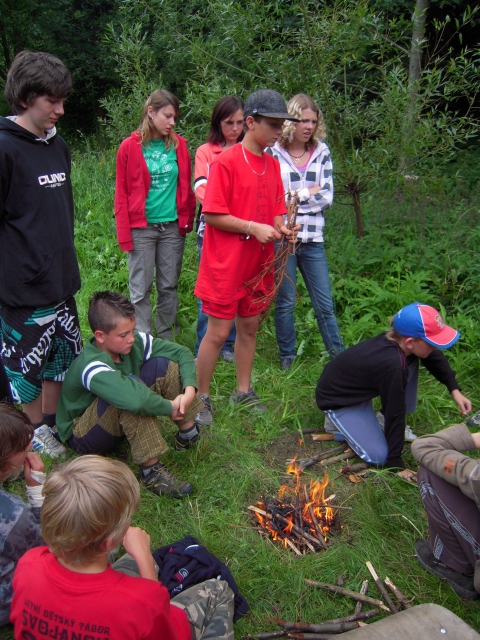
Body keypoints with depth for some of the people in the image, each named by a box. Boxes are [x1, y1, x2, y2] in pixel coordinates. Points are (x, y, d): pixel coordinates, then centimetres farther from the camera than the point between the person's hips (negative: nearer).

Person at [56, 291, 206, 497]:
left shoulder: (135, 341, -15)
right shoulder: (92, 368, -36)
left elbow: (182, 353, -8)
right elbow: (135, 399, -53)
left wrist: (189, 389, -23)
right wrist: (171, 407, -35)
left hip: (122, 420, 7)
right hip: (82, 435, -7)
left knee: (162, 365, -13)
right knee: (129, 390, -37)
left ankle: (188, 435, -2)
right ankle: (150, 471, -27)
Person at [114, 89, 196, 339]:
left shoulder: (178, 144, 6)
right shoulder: (130, 146, -3)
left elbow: (186, 186, 11)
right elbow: (121, 194, -2)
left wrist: (187, 220, 3)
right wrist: (125, 234, -7)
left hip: (173, 226, 3)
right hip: (142, 228, -3)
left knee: (169, 287, 10)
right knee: (140, 290, 3)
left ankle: (167, 341, 23)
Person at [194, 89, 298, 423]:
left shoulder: (273, 165, 8)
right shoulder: (226, 162, -12)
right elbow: (211, 214, -15)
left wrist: (281, 228, -6)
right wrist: (253, 227, -21)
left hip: (258, 264, 7)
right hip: (226, 265, -7)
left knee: (249, 327, 15)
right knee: (218, 332, 0)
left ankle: (243, 390, 31)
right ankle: (202, 396, 17)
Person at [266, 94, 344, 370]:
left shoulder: (322, 153, 7)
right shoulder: (273, 153, -2)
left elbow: (327, 197, 0)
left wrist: (292, 196, -7)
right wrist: (308, 193, -6)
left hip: (313, 238, 3)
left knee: (325, 303, 7)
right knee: (285, 302, 8)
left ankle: (338, 355, 18)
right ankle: (287, 356, 23)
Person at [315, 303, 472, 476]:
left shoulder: (394, 339, -15)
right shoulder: (393, 366, -37)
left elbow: (436, 358, 6)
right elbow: (395, 413, -27)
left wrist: (455, 390, -2)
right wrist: (396, 464, -16)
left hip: (357, 387, 9)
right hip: (337, 399, -8)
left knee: (412, 360, -2)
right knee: (379, 456, -15)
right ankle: (337, 421, 5)